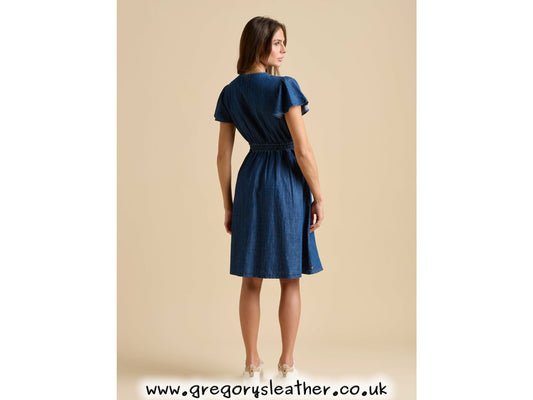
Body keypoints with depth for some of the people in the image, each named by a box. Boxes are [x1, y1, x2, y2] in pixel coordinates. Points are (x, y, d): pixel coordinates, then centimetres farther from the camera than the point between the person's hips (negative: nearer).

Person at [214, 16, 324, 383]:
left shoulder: (230, 93, 3)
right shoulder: (284, 86, -14)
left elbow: (223, 155, 5)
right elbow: (303, 150, -16)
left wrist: (228, 205, 12)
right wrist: (318, 197, -7)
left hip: (250, 181, 5)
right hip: (288, 183, -4)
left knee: (251, 279, 12)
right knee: (290, 279, 8)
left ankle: (252, 362, 19)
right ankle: (287, 362, 15)